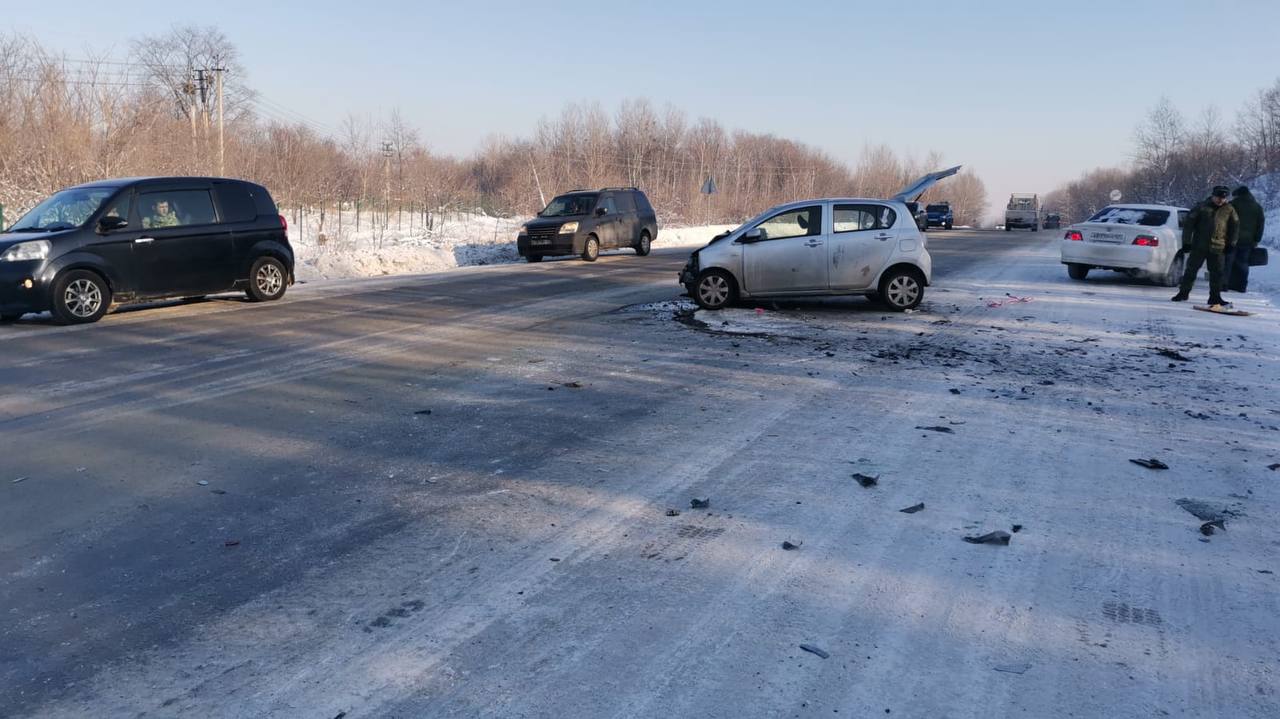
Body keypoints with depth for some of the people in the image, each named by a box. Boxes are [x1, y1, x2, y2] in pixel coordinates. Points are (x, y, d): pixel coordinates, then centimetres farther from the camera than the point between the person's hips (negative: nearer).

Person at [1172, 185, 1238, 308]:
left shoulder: (1229, 210, 5)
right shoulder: (1202, 207, -2)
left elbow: (1235, 226, 15)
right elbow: (1189, 223, -2)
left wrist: (1231, 243, 10)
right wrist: (1186, 241, -4)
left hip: (1217, 247, 1)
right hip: (1199, 246, -1)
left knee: (1217, 272, 0)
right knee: (1191, 269, 4)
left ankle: (1215, 297, 8)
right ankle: (1184, 292, 15)